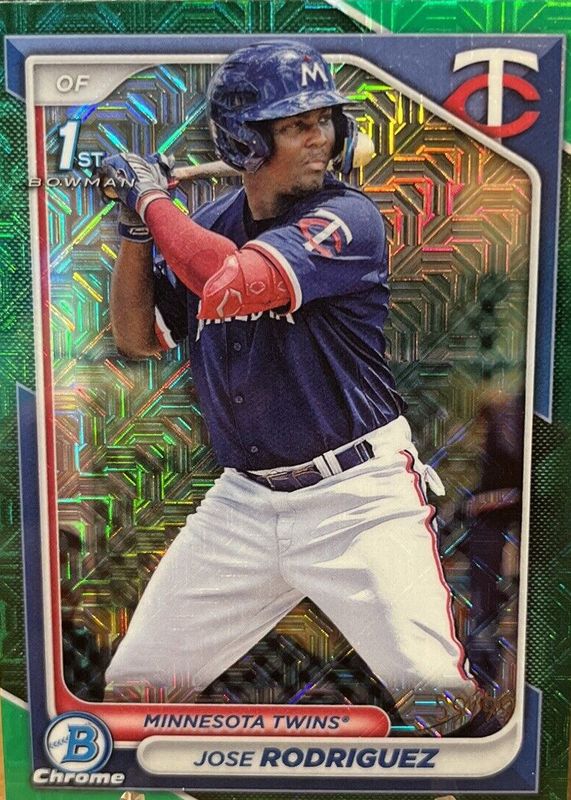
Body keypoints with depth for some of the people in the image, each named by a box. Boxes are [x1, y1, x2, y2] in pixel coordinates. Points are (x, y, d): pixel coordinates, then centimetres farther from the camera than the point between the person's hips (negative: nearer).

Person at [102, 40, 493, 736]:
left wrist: (154, 201, -12)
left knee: (440, 692, -9)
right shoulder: (205, 228, 6)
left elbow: (235, 285, -28)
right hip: (244, 501, 5)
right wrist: (135, 226, -3)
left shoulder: (348, 217, -12)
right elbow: (136, 339, 8)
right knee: (135, 680, 13)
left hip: (360, 498, -4)